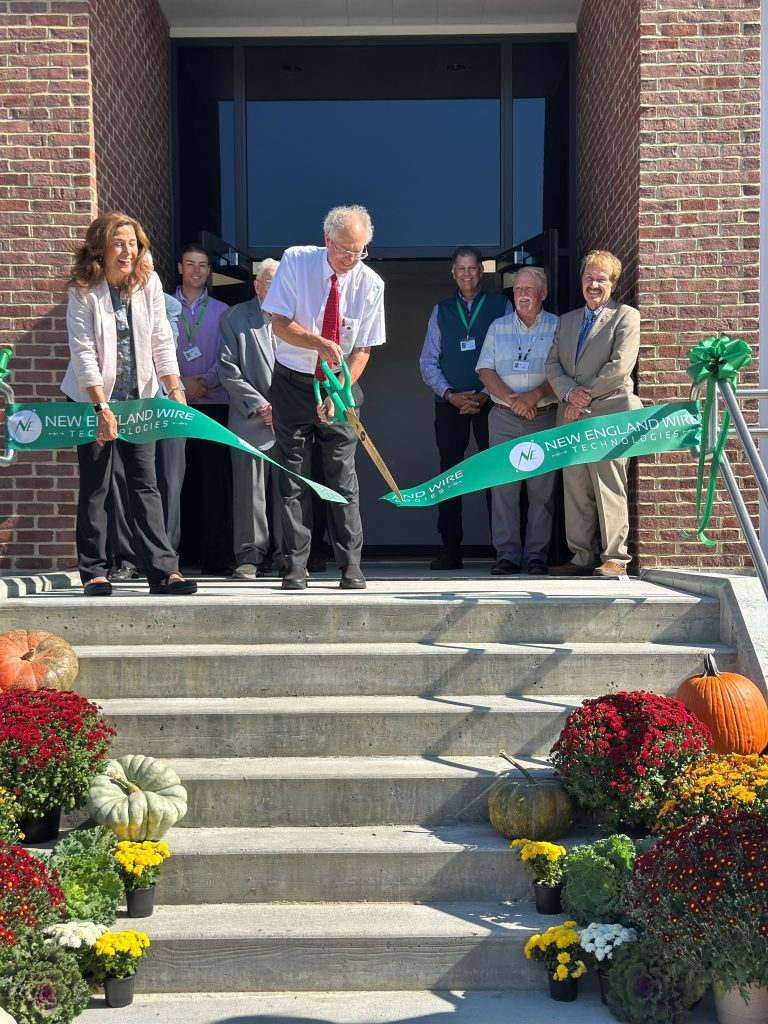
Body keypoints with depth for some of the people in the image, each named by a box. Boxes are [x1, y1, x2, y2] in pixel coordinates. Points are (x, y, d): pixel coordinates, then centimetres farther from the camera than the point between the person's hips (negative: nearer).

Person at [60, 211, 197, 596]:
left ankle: (164, 570, -1)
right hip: (91, 400, -3)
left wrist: (175, 391, -8)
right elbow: (83, 354, -15)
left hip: (138, 398, 3)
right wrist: (102, 407, -19)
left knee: (146, 485, 1)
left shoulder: (149, 284, -1)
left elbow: (162, 341, 0)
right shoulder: (83, 292, -11)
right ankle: (94, 572, 11)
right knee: (94, 488, 3)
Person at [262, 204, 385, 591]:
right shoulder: (295, 261, -8)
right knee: (292, 474, 1)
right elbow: (280, 324, -10)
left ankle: (351, 566, 4)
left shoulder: (370, 284, -7)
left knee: (342, 474, -2)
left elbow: (362, 350, -5)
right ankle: (295, 565, 6)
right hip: (292, 381, 0)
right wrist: (319, 343, -28)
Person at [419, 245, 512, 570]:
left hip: (491, 402, -2)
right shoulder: (441, 311, 13)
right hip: (449, 404, 2)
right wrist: (451, 395, -7)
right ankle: (450, 551, 5)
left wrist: (486, 395, -11)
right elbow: (428, 361, 7)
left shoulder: (502, 306, 6)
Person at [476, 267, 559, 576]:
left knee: (542, 487, -1)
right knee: (503, 486, -1)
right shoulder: (498, 327, 13)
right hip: (503, 418, 2)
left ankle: (536, 555, 5)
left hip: (544, 416, -2)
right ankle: (507, 554, 4)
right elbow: (485, 370, 3)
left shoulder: (557, 327, 6)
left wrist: (534, 396, -17)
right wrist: (511, 399, -12)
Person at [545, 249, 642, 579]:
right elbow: (552, 365, 13)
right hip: (571, 416, 6)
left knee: (609, 488, -6)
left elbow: (620, 365, -7)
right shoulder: (566, 320, 23)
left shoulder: (626, 316, 5)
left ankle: (615, 558, -1)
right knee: (576, 490, 4)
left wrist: (585, 396, -9)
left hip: (609, 414, -5)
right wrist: (569, 393, -7)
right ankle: (582, 557, 10)